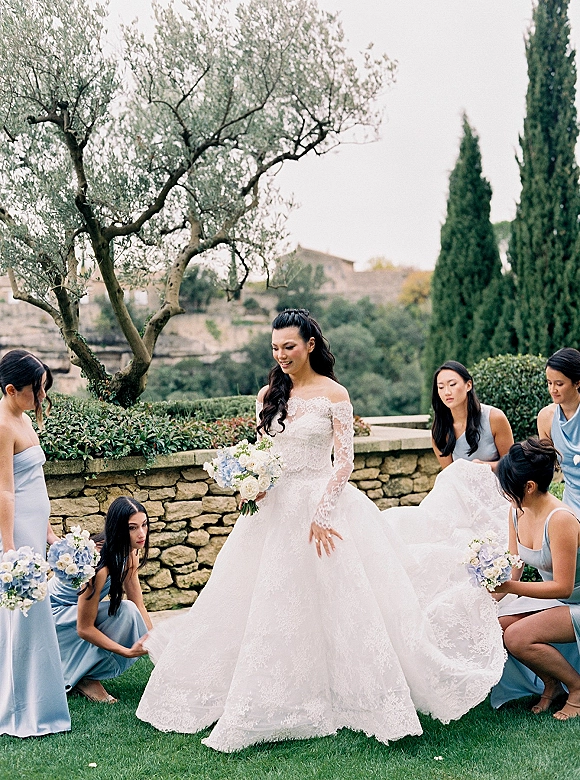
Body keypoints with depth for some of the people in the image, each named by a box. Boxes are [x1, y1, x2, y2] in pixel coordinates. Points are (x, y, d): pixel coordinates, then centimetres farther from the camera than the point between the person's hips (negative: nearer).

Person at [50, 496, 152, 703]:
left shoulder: (129, 553, -9)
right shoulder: (100, 565, -33)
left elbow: (139, 605, -3)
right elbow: (84, 629, -27)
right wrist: (127, 652, -30)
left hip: (74, 609, 8)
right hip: (54, 615, -8)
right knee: (125, 611, -28)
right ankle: (86, 677, -12)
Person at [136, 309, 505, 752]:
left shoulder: (334, 395, -6)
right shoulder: (269, 394, 8)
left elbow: (344, 461, -10)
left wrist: (322, 512, -18)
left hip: (322, 502, -5)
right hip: (275, 507, 5)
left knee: (330, 603, -1)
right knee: (269, 608, 9)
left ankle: (348, 696, 15)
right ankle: (277, 701, 23)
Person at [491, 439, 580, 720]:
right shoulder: (517, 511, -4)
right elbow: (513, 569, 4)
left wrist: (510, 587, -34)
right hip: (550, 598, 8)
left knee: (517, 637, -25)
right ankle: (551, 683, 9)